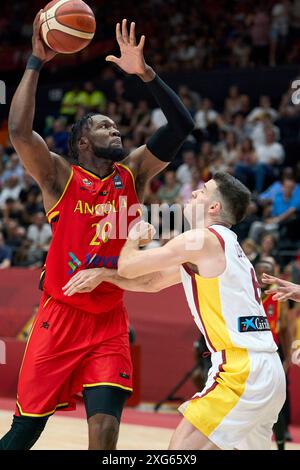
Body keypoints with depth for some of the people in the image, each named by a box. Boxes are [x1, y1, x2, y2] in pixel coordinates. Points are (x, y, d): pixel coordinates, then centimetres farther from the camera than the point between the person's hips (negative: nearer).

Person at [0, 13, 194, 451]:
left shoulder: (133, 174, 7)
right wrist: (37, 62, -17)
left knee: (105, 427, -11)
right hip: (61, 316, -3)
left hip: (110, 321, 3)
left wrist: (145, 73, -11)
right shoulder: (59, 177, -4)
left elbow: (182, 126, -1)